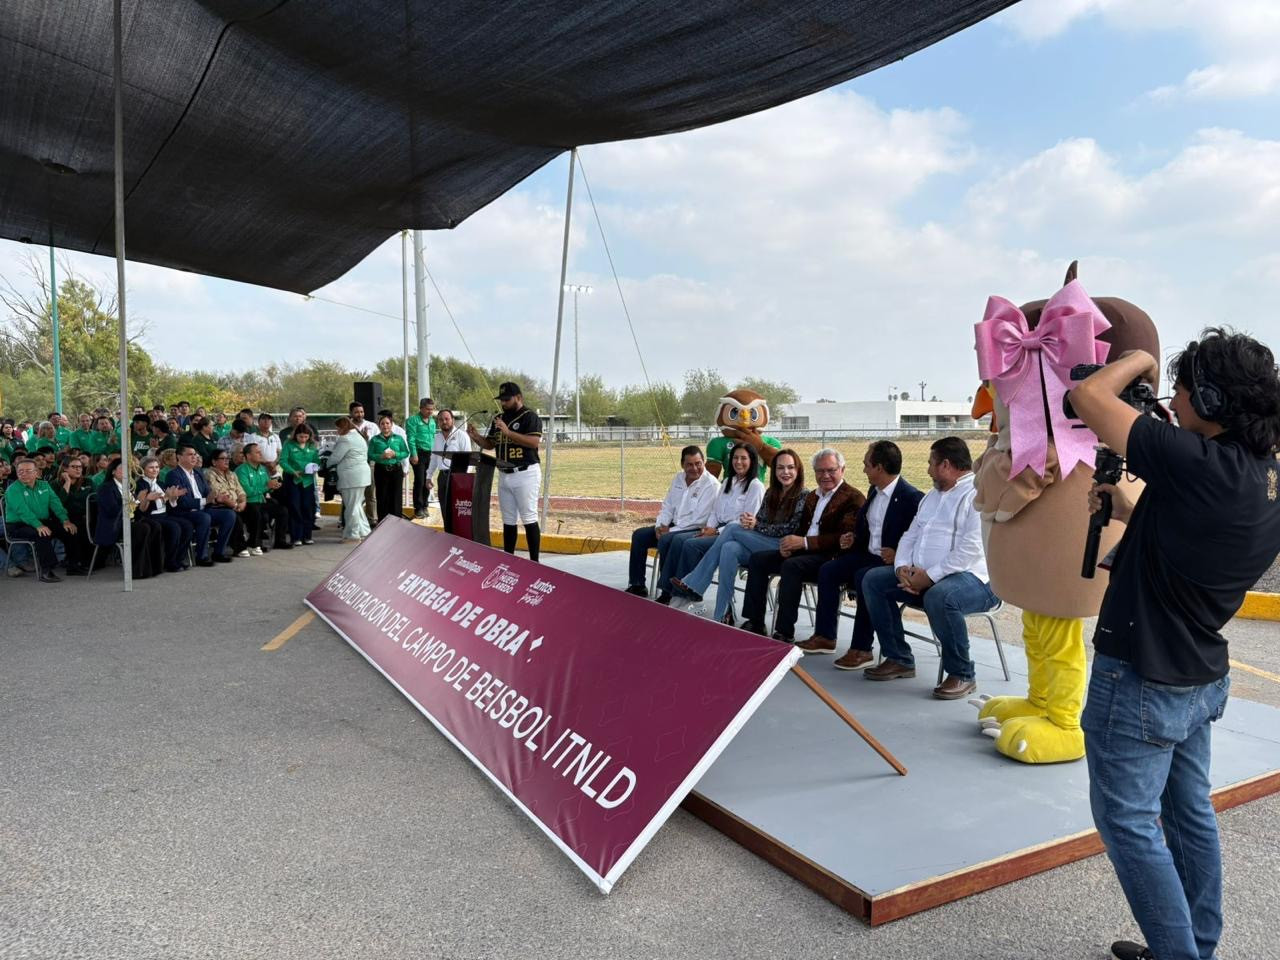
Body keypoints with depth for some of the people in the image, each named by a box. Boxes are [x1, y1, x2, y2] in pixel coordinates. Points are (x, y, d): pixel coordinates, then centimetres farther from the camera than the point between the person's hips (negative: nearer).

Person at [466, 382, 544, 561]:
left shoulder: (530, 417, -6)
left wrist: (508, 432, -25)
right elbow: (489, 444, 19)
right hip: (504, 475, 7)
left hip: (525, 473, -7)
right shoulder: (499, 419, 15)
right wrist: (475, 436, -1)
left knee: (529, 519, -6)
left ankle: (534, 562, -3)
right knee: (508, 521, 10)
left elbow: (534, 442, -20)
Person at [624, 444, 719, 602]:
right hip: (673, 526, 8)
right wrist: (661, 525, -5)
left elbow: (699, 518, -19)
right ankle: (637, 585, 1)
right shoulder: (678, 478, 10)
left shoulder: (711, 485, -14)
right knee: (639, 535, -4)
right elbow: (667, 505, 15)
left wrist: (670, 531, -18)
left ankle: (666, 591, -24)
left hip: (696, 530, -8)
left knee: (666, 541, -33)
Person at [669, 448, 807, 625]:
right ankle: (722, 615, -28)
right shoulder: (771, 493, 18)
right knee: (730, 549, -26)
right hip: (762, 548, 6)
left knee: (732, 528, -21)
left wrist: (756, 525, -12)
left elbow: (791, 530, -10)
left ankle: (694, 584, -17)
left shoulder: (804, 496, -2)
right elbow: (759, 521, 16)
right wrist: (749, 521, -9)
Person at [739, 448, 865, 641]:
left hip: (830, 556, -8)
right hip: (804, 551, 8)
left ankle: (784, 633, -27)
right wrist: (791, 543, 0)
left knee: (791, 566, -34)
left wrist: (805, 542, -23)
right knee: (757, 558, -7)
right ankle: (755, 623, -5)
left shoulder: (853, 498, -6)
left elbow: (844, 538, -18)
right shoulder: (812, 496, 21)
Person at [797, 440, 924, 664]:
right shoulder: (873, 491, 10)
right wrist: (853, 539, 6)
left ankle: (861, 649, -22)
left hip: (893, 562, -9)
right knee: (827, 570, -3)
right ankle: (825, 636, 4)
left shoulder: (912, 498, -17)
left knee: (863, 577, -33)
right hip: (868, 554, 9)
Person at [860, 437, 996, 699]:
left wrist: (930, 576, -22)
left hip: (973, 577, -9)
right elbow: (910, 536, 17)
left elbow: (972, 549, -22)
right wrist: (902, 567, -3)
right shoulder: (932, 496, 21)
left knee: (939, 596, -39)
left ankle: (963, 675, -18)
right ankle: (899, 659, 3)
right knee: (873, 579, -1)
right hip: (923, 576, 9)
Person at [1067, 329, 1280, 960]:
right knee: (1190, 814, 21)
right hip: (1201, 678, 9)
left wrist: (1135, 360, -4)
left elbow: (1088, 397, -21)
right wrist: (1129, 512, 10)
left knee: (1128, 823, 4)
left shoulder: (1199, 464, -26)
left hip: (1140, 683, -9)